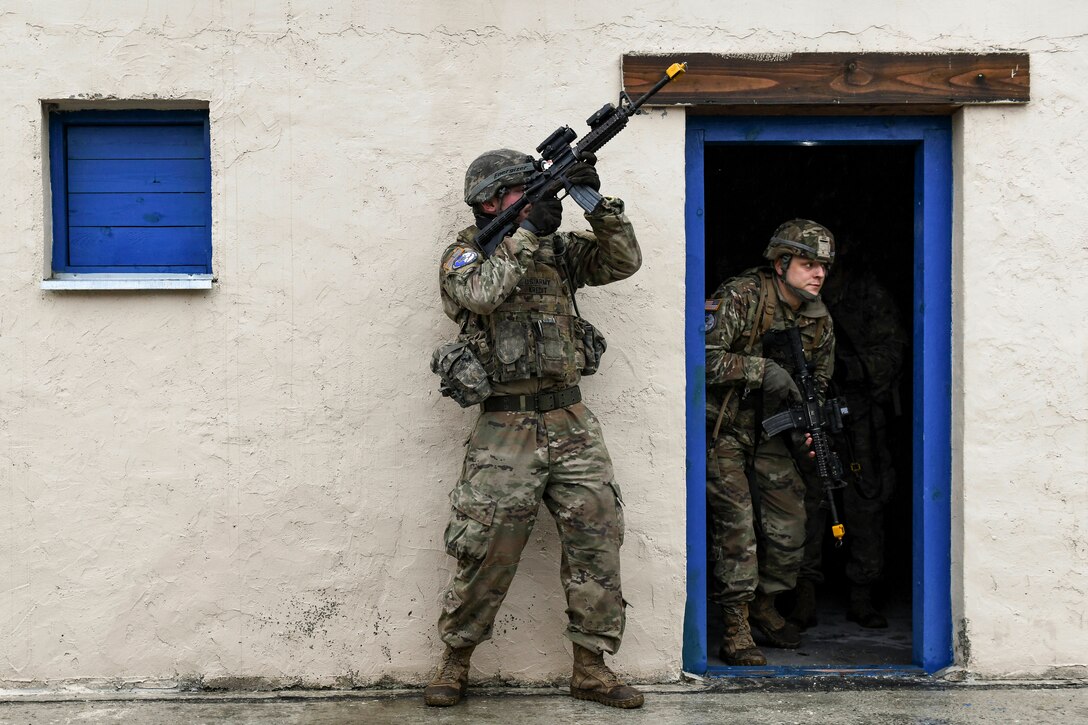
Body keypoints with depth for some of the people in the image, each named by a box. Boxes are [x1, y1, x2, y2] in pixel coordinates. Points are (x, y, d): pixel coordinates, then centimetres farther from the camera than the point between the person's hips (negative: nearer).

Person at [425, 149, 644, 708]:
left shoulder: (555, 249, 13)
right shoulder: (463, 254, 0)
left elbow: (623, 262, 6)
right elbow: (481, 292, -22)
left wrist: (599, 204, -6)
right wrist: (528, 231, -18)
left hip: (573, 425, 5)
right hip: (506, 430, -5)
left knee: (598, 547, 4)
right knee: (487, 557, 0)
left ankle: (592, 670, 16)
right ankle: (454, 664, 20)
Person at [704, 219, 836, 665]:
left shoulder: (819, 320, 3)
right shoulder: (740, 298, -18)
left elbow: (818, 384, 14)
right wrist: (761, 368, -31)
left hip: (770, 432, 6)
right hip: (721, 429, -6)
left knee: (789, 524, 5)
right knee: (736, 525, -10)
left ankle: (764, 607, 27)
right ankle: (735, 631, -1)